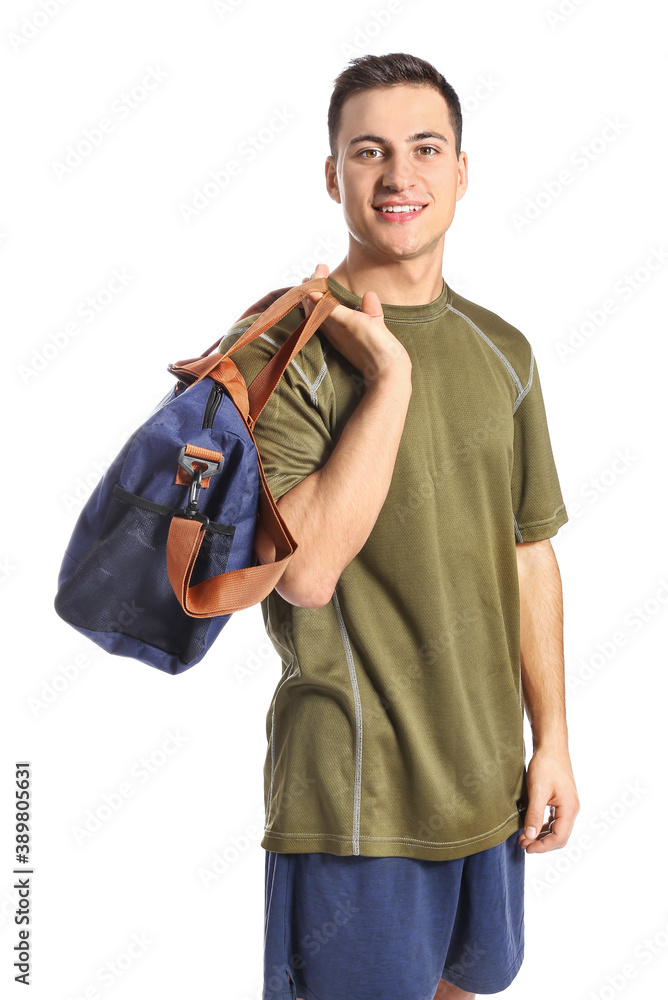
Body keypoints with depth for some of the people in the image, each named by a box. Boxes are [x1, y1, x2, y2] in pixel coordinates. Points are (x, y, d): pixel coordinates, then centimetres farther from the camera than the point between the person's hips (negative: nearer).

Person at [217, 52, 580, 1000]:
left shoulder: (503, 351, 6)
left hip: (488, 778, 6)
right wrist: (391, 375, -22)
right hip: (353, 794, -6)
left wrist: (551, 739, 9)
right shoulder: (280, 345, -12)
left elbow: (529, 556, 10)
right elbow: (306, 570, -24)